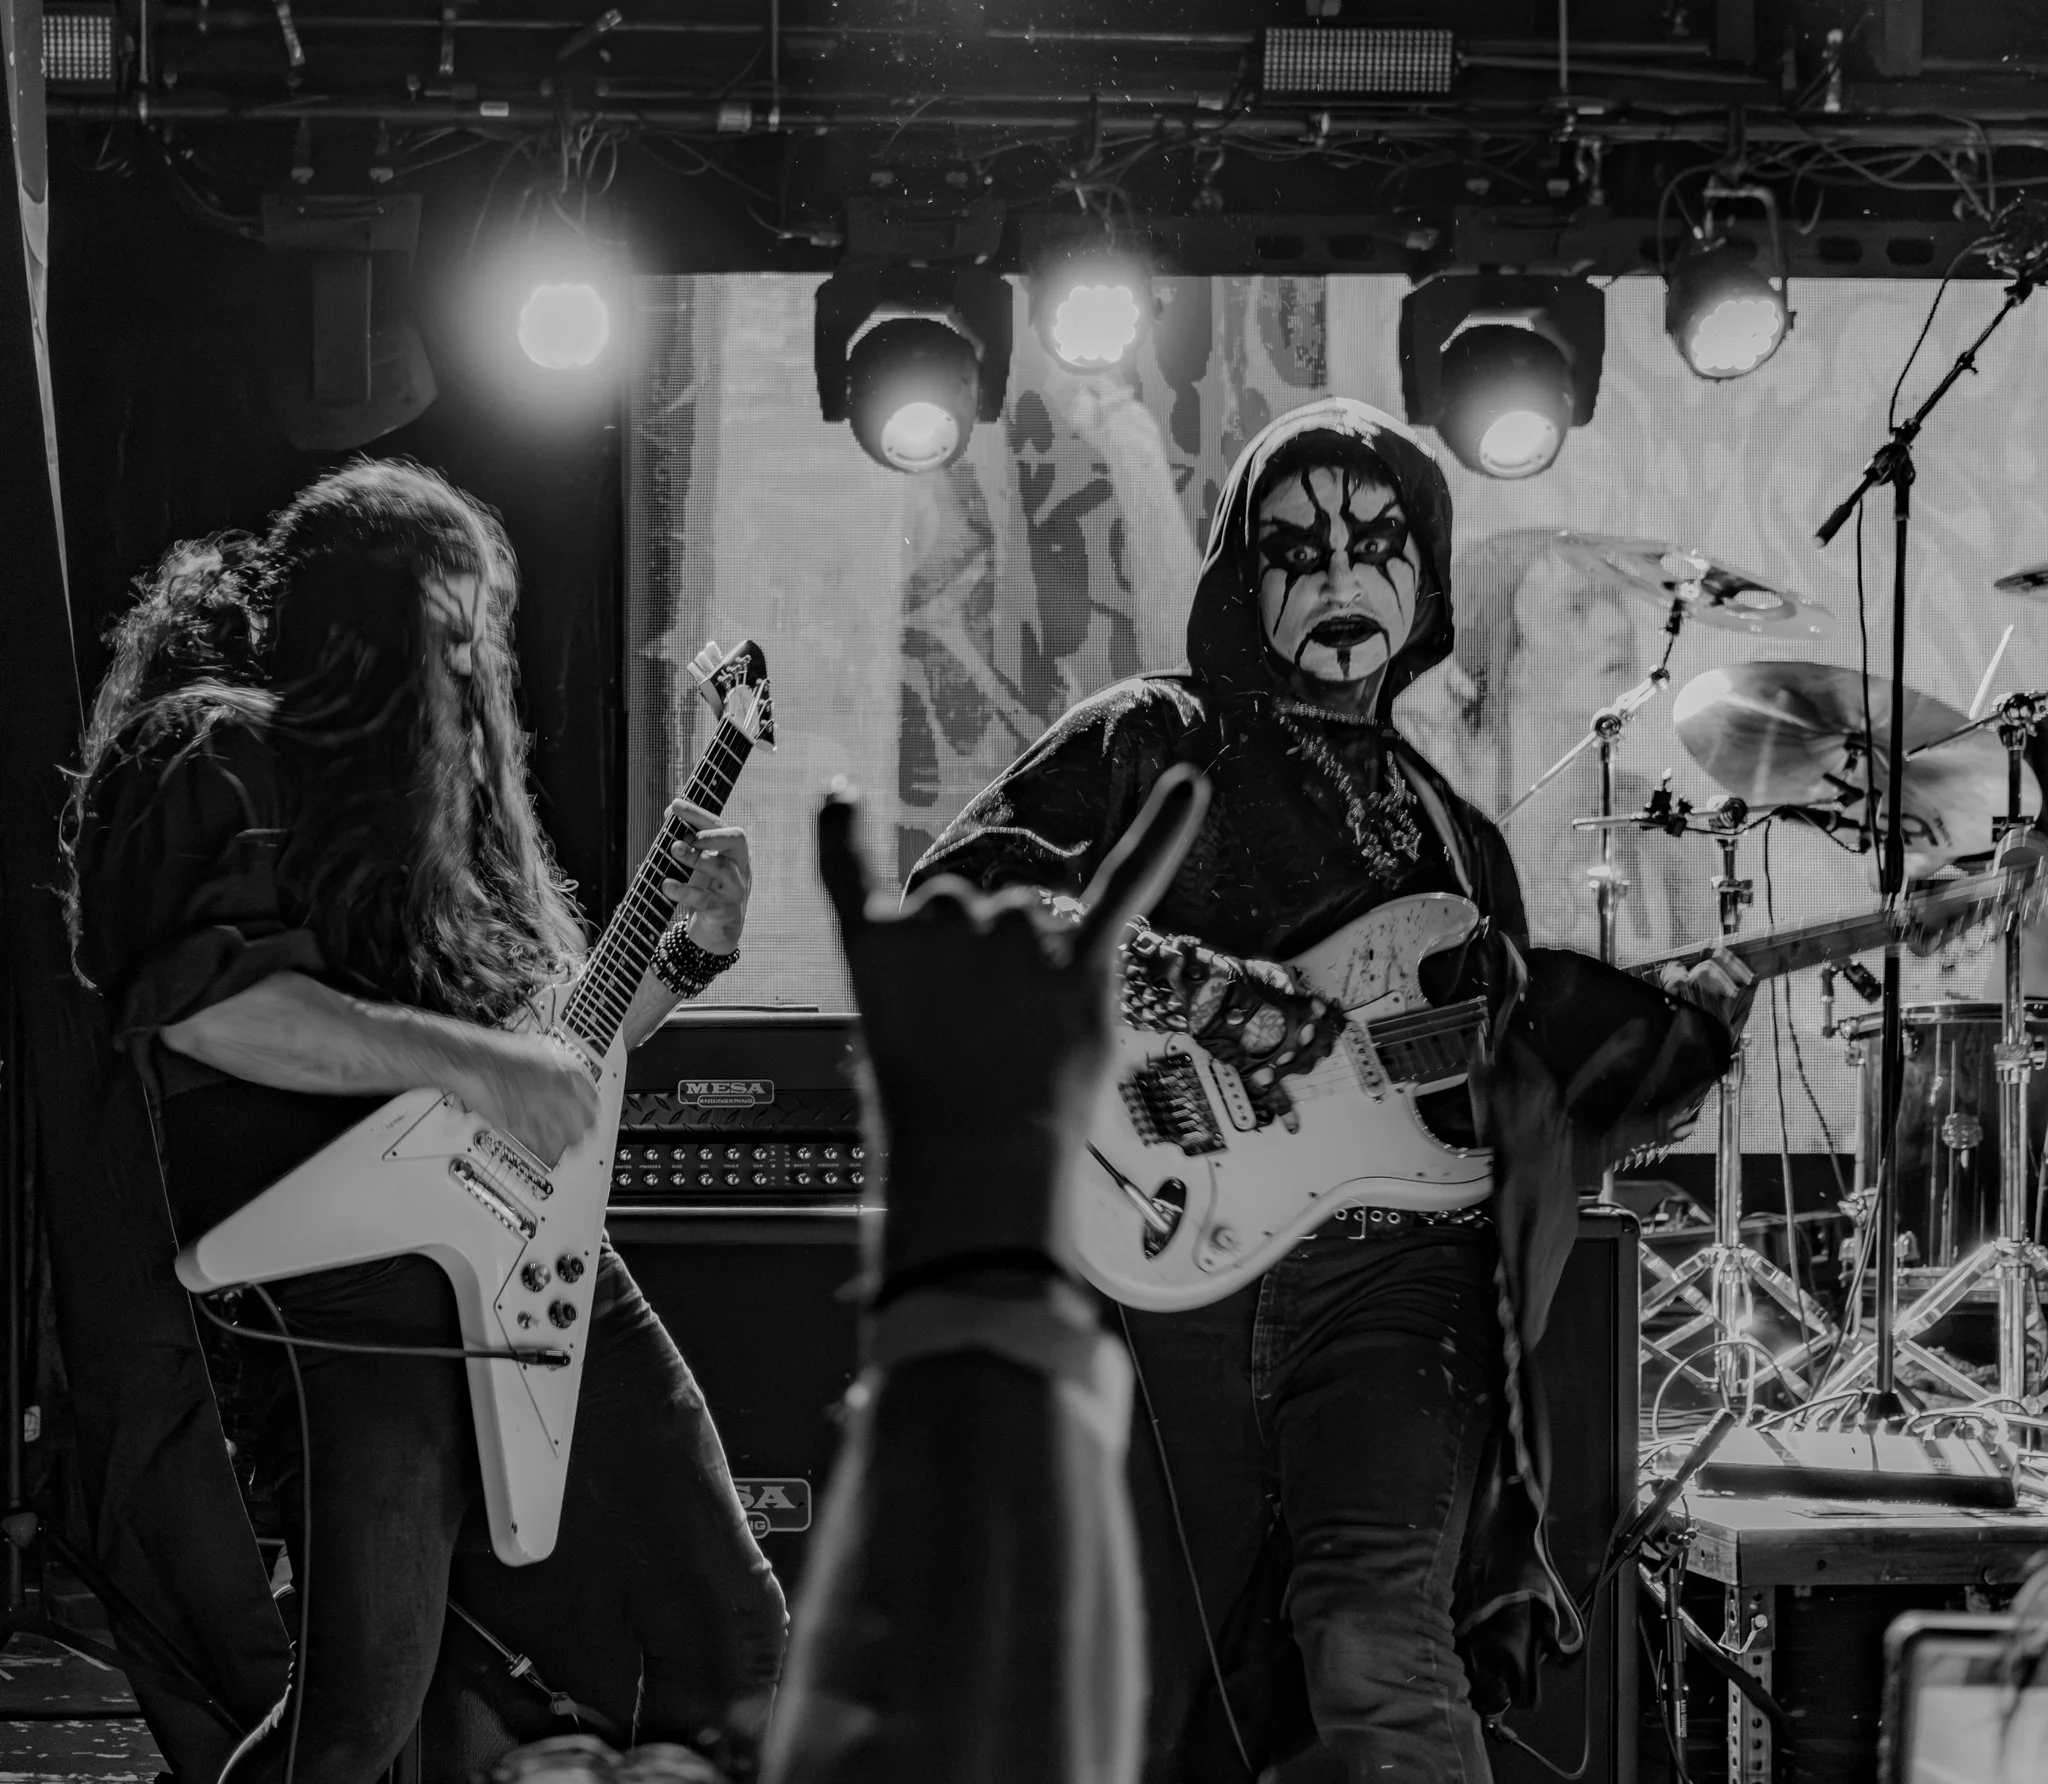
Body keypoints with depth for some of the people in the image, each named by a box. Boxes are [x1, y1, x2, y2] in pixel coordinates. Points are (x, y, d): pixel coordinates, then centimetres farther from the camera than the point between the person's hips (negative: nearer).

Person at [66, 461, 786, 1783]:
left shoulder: (439, 779, 23)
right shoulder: (222, 757, -2)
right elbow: (202, 1002, -20)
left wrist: (688, 950, 13)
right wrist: (473, 1061, -23)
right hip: (357, 1302, -8)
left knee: (730, 1649, 3)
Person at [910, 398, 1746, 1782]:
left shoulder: (1451, 830, 22)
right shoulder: (1150, 747, 8)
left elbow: (1524, 1113, 23)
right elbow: (955, 900, -7)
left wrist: (1663, 1045, 6)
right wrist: (1188, 985, -17)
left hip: (1389, 1266, 2)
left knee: (1381, 1641, -22)